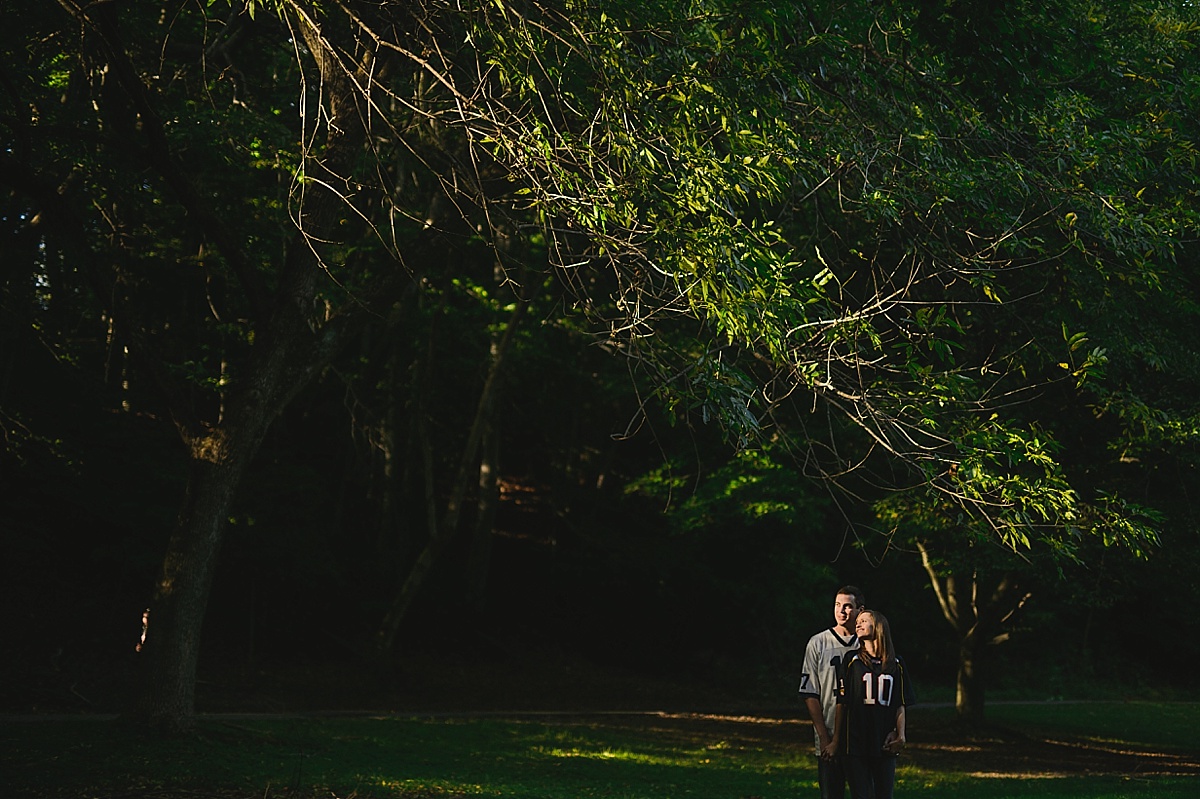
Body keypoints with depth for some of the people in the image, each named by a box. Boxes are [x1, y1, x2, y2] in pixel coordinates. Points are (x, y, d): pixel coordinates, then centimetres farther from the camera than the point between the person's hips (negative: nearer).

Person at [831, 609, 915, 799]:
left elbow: (900, 705, 10)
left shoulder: (896, 664, 9)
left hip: (885, 746, 2)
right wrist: (835, 741, -2)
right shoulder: (852, 662, 3)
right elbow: (841, 704, 1)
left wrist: (900, 734, -4)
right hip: (855, 744, -2)